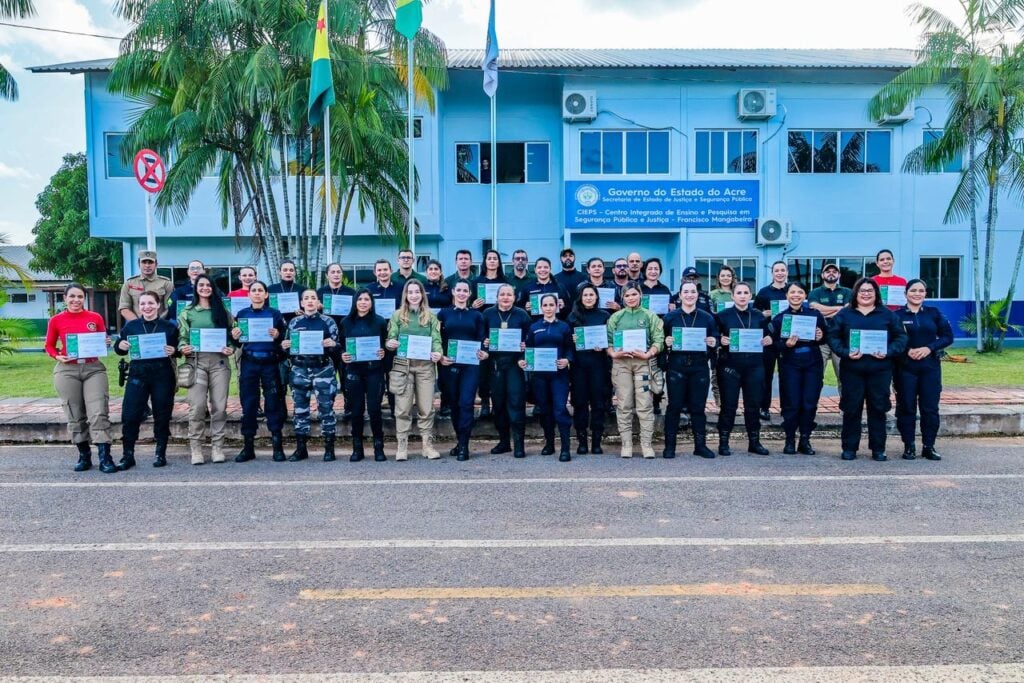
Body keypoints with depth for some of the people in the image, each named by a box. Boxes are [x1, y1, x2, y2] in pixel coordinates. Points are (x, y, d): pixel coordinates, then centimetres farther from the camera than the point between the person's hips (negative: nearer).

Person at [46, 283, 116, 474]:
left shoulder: (95, 317, 6)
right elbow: (49, 346, 12)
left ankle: (105, 458, -9)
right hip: (67, 370, 0)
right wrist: (58, 357, -7)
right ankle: (84, 456, 19)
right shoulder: (56, 320, 3)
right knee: (75, 416, 7)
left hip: (94, 368, 0)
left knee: (99, 413, -9)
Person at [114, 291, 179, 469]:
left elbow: (178, 348, 5)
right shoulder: (131, 326, 8)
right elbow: (118, 349, 13)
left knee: (162, 415, 5)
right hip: (137, 375, 1)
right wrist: (120, 346, -9)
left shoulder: (169, 326, 3)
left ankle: (160, 453, 18)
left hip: (162, 376, -1)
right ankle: (127, 455, 8)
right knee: (130, 415, -3)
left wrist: (173, 351, -17)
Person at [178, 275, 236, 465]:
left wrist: (230, 349, -8)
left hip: (219, 361, 1)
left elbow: (232, 336, 11)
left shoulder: (223, 312, 13)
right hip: (196, 362, -1)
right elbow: (182, 337, 8)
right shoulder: (187, 313, 12)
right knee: (197, 406, -7)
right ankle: (196, 448, 2)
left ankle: (218, 447, 8)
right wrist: (183, 348, -12)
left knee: (219, 406, 0)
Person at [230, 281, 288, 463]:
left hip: (270, 363, -2)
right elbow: (237, 340, 12)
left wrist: (277, 335, -17)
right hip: (248, 363, 2)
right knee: (248, 403, 3)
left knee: (273, 402, 0)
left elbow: (286, 337, 3)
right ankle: (248, 447, 11)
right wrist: (234, 337, -10)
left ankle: (278, 446, 5)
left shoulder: (275, 313, 5)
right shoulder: (242, 314, 10)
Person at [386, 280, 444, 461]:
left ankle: (428, 445, 10)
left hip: (425, 365, 1)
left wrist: (438, 353, -19)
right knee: (403, 407, 0)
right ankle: (402, 446, 6)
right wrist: (390, 344, -19)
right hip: (403, 365, 0)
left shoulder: (430, 316, 9)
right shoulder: (398, 315, 8)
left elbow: (436, 339, 2)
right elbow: (391, 339, 5)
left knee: (426, 406, 3)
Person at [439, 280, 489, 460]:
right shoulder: (444, 314, 8)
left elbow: (481, 340, 7)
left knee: (466, 403, -10)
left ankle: (464, 446, -7)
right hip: (449, 364, 1)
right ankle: (459, 441, 22)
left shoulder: (476, 315, 8)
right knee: (454, 404, 8)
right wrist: (440, 357, -10)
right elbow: (438, 339, 6)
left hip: (471, 364, -1)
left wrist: (484, 353, -13)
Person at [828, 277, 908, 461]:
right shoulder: (844, 314, 7)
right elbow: (833, 337, 1)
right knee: (851, 408, 3)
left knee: (878, 408, 5)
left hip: (880, 369, 1)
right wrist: (845, 353, -14)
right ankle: (849, 448, 12)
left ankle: (878, 449, 15)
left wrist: (888, 352, -12)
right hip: (852, 369, 0)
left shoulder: (888, 315, 9)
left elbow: (900, 337, 5)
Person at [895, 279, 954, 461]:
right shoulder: (897, 315, 1)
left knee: (930, 408, 2)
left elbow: (947, 336, 4)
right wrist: (907, 350, -17)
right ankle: (909, 446, 10)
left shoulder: (934, 313, 7)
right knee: (906, 408, 1)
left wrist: (929, 348, -11)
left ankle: (928, 446, 13)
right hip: (905, 367, -2)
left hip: (930, 367, 2)